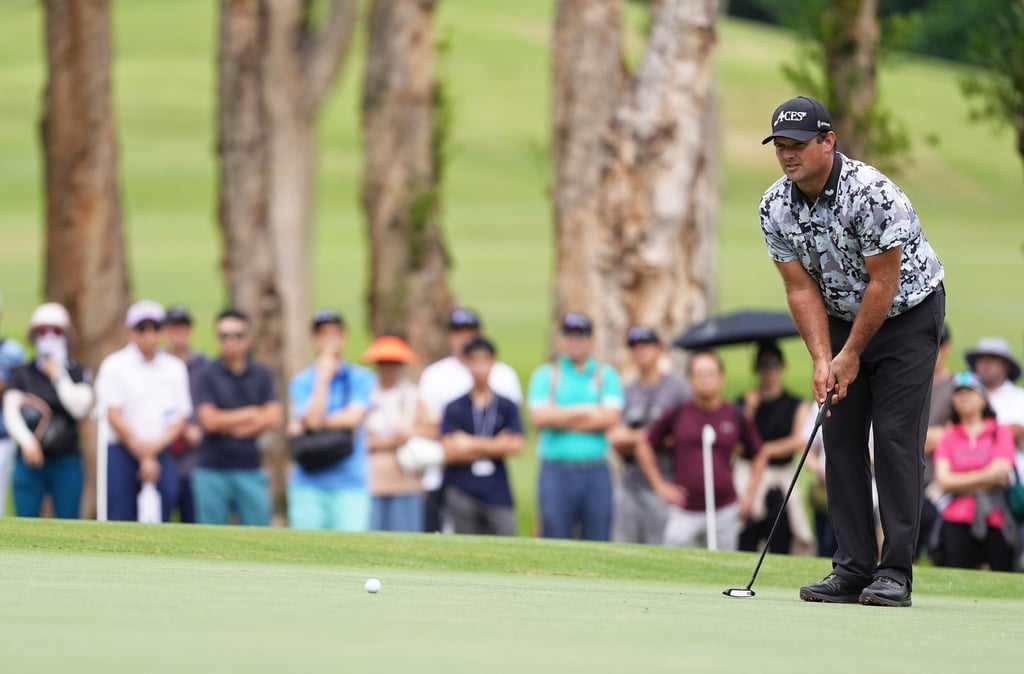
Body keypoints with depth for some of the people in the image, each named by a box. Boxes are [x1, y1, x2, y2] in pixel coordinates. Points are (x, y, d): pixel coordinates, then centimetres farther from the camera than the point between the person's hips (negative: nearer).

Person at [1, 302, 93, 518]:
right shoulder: (22, 374, 6)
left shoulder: (78, 374, 7)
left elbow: (80, 409, -9)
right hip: (30, 460, 0)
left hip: (66, 462, 0)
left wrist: (58, 376, -7)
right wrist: (27, 441, -21)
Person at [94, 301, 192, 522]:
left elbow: (181, 416, 10)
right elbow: (113, 415, -6)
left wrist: (159, 442, -9)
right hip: (122, 453, -3)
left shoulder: (175, 368, 11)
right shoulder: (115, 365, 0)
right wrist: (142, 454, -10)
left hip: (161, 454, 3)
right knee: (120, 521, -8)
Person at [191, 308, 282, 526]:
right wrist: (251, 414, -3)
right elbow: (209, 420, -9)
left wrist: (229, 424, -5)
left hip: (250, 469, 2)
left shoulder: (262, 375, 9)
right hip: (213, 469, -2)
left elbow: (274, 418, 0)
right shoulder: (207, 375, 1)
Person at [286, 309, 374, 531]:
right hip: (309, 486, 1)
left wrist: (304, 426, -3)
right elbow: (314, 419, -9)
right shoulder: (301, 381, 7)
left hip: (350, 483, 0)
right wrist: (323, 377, -6)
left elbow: (353, 419, -7)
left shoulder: (361, 378, 7)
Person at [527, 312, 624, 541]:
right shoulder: (545, 374, 10)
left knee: (598, 539, -2)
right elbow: (540, 417, -5)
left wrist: (562, 418, -3)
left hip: (596, 470, 1)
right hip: (556, 469, -1)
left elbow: (611, 418, -3)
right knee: (556, 537, -5)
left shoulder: (606, 375, 12)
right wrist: (588, 411, -2)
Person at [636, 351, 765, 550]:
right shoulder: (677, 414, 1)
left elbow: (759, 456, 19)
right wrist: (660, 485, 6)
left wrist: (750, 494, 11)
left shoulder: (735, 417, 5)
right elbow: (644, 447, 12)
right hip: (685, 512, -1)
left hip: (725, 511, 1)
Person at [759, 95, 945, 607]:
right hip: (841, 318, 6)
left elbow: (883, 283, -23)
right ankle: (853, 569, 2)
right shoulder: (775, 206, -9)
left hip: (907, 312, -6)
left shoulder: (872, 194, -28)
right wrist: (822, 361, -15)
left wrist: (851, 356, -16)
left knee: (897, 440, -12)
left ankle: (895, 572, -13)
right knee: (841, 439, -1)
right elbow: (801, 289, -6)